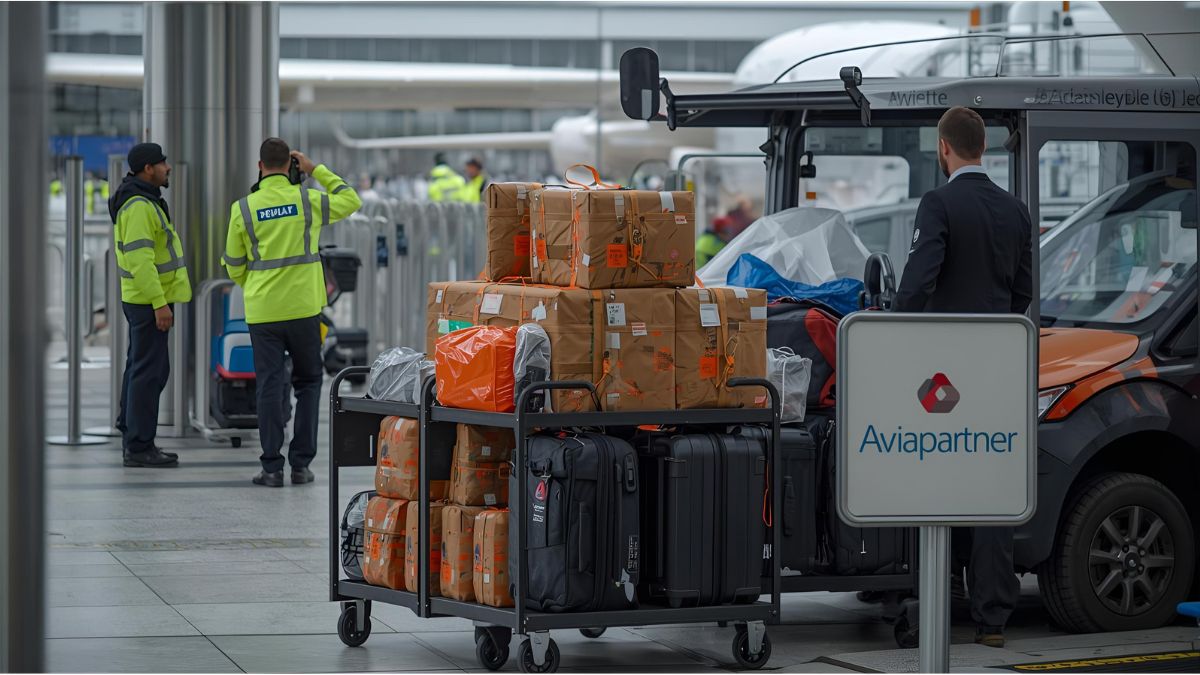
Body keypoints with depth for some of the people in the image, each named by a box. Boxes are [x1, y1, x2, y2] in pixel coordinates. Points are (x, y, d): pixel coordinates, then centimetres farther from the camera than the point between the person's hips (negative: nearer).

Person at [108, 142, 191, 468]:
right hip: (149, 301, -11)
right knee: (150, 371, -8)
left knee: (140, 367, 16)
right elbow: (140, 260, -25)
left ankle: (132, 436, 24)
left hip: (144, 301, 11)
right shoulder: (139, 206, -19)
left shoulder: (143, 201, 15)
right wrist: (160, 303, -26)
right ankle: (139, 447, -6)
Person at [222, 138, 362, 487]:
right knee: (308, 383, 13)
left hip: (262, 311, 0)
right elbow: (351, 200, 14)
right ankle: (301, 463, 9)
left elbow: (234, 267, 6)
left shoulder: (243, 208, -3)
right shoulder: (307, 199, -5)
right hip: (304, 308, 0)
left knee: (270, 386, 4)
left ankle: (272, 468, 2)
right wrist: (316, 169, 15)